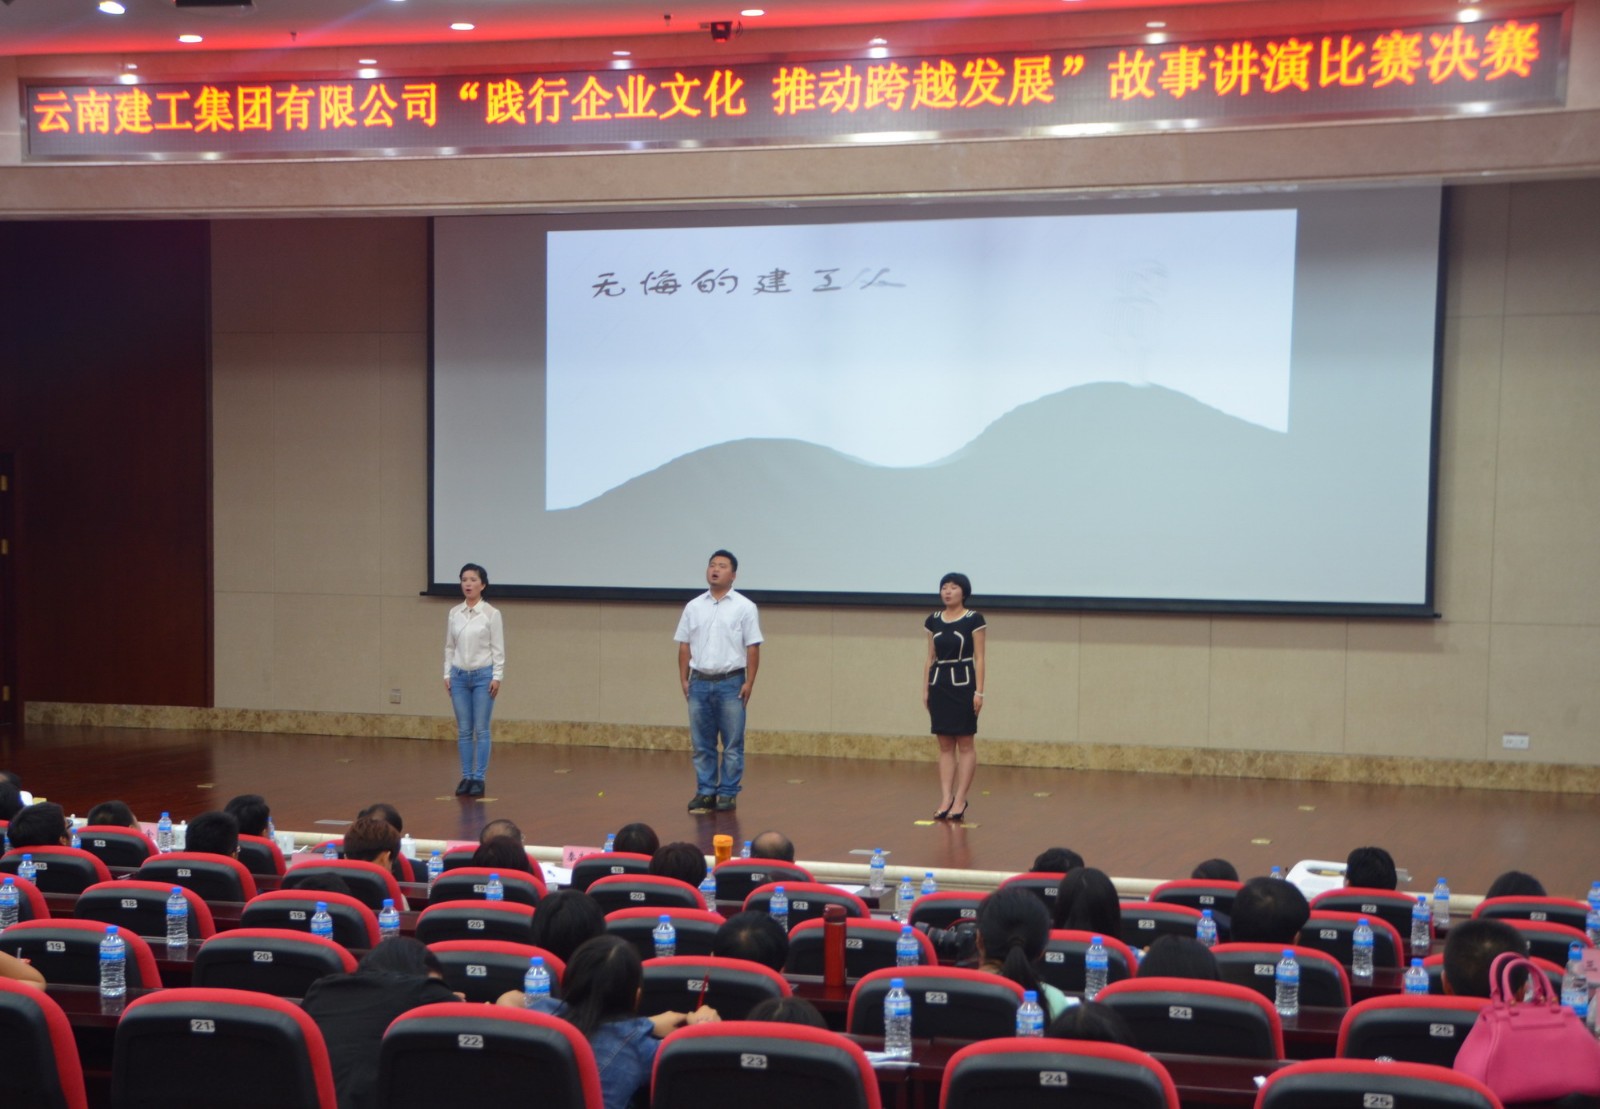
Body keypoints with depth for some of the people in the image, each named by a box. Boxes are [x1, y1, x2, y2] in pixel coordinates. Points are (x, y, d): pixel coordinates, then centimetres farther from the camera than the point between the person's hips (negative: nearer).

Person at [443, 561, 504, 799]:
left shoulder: (491, 613, -7)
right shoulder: (454, 613, 6)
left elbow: (498, 648, -7)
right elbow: (450, 646, 11)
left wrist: (497, 677, -12)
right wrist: (447, 674, 5)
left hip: (483, 675, -4)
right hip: (460, 676, 4)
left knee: (481, 730, -1)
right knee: (463, 730, 6)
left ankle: (479, 779, 5)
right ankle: (466, 777, 13)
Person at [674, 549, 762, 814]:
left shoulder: (744, 607, -3)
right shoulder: (693, 607, 7)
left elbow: (753, 648, -5)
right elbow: (684, 646, 9)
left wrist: (749, 683, -10)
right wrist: (683, 679, 3)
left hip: (731, 683, -3)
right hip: (700, 682, 3)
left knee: (732, 744, 1)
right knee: (701, 744, 8)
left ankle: (728, 793, 9)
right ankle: (705, 792, 16)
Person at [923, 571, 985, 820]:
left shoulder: (973, 619, -5)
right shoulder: (933, 621, 8)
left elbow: (979, 658, -6)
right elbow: (930, 658, 12)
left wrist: (979, 691, -11)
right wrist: (925, 690, 8)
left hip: (963, 684, -4)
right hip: (939, 684, 4)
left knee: (966, 744, 0)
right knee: (945, 745, 6)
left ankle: (960, 800, 3)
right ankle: (945, 799, 7)